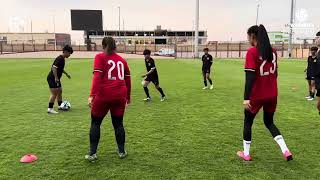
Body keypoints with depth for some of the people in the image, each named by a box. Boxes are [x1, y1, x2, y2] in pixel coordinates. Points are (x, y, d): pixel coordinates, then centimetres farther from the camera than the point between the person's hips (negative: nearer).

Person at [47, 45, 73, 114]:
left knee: (60, 91, 16)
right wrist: (56, 77, -30)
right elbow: (54, 68, -28)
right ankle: (50, 109, -5)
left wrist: (66, 74, 30)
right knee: (54, 93, -10)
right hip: (52, 78, -10)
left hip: (56, 79, 10)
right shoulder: (60, 59, -19)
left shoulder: (63, 59, 11)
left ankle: (60, 106, 29)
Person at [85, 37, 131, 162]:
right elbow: (128, 80, 15)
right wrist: (128, 97, 25)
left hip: (103, 95, -3)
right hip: (120, 96, 3)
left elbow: (97, 77, -13)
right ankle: (121, 152, 23)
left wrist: (92, 95, -20)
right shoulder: (122, 60, 13)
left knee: (95, 123, 14)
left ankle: (92, 153, 16)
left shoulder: (100, 57, 1)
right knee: (118, 124, 16)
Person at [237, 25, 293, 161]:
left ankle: (246, 154, 24)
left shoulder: (252, 52, -15)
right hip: (272, 95, 6)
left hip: (257, 95, -6)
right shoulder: (272, 51, 5)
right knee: (269, 122, 22)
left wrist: (246, 98, -22)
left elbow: (250, 77, -22)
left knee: (247, 123, 14)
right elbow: (275, 73, 13)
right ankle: (285, 151, 10)